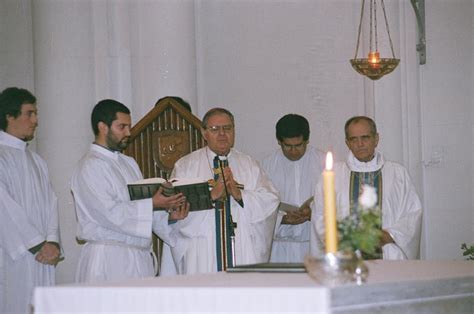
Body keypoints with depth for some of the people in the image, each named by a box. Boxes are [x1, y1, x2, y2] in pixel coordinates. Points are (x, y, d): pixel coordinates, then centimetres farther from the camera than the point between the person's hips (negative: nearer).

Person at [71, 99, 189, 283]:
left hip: (139, 258, 7)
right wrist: (152, 204, -17)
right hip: (109, 260, -7)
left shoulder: (129, 163, 18)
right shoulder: (90, 166, -8)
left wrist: (169, 216, 0)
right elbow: (110, 213, -17)